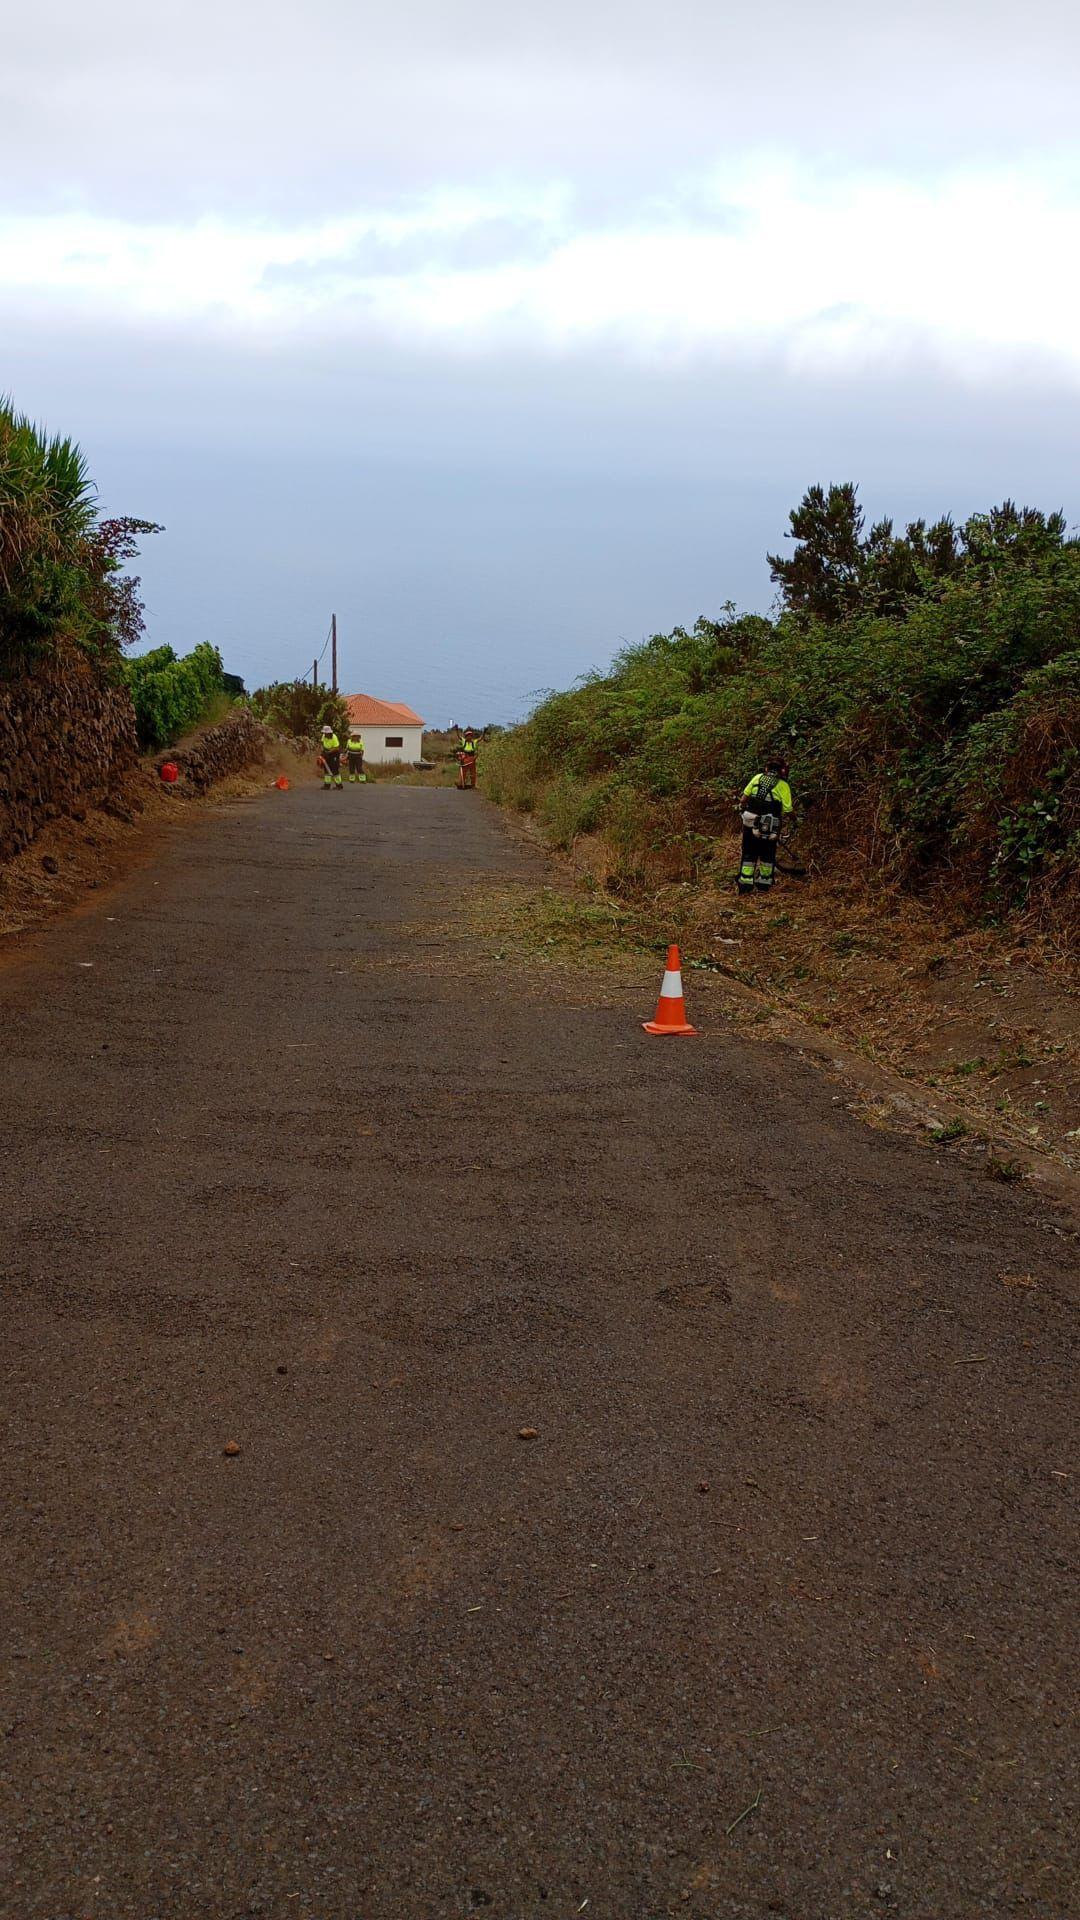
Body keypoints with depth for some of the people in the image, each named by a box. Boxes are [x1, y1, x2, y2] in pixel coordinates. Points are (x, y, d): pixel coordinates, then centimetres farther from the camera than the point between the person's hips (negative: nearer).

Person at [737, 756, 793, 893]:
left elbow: (743, 799, 5)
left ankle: (745, 885, 10)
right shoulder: (783, 785, -4)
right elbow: (787, 812, -6)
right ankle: (763, 885, 21)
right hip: (770, 826, -2)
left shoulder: (758, 778, 5)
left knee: (749, 854, 12)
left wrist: (745, 812, 22)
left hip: (750, 823, 2)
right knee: (767, 856, 15)